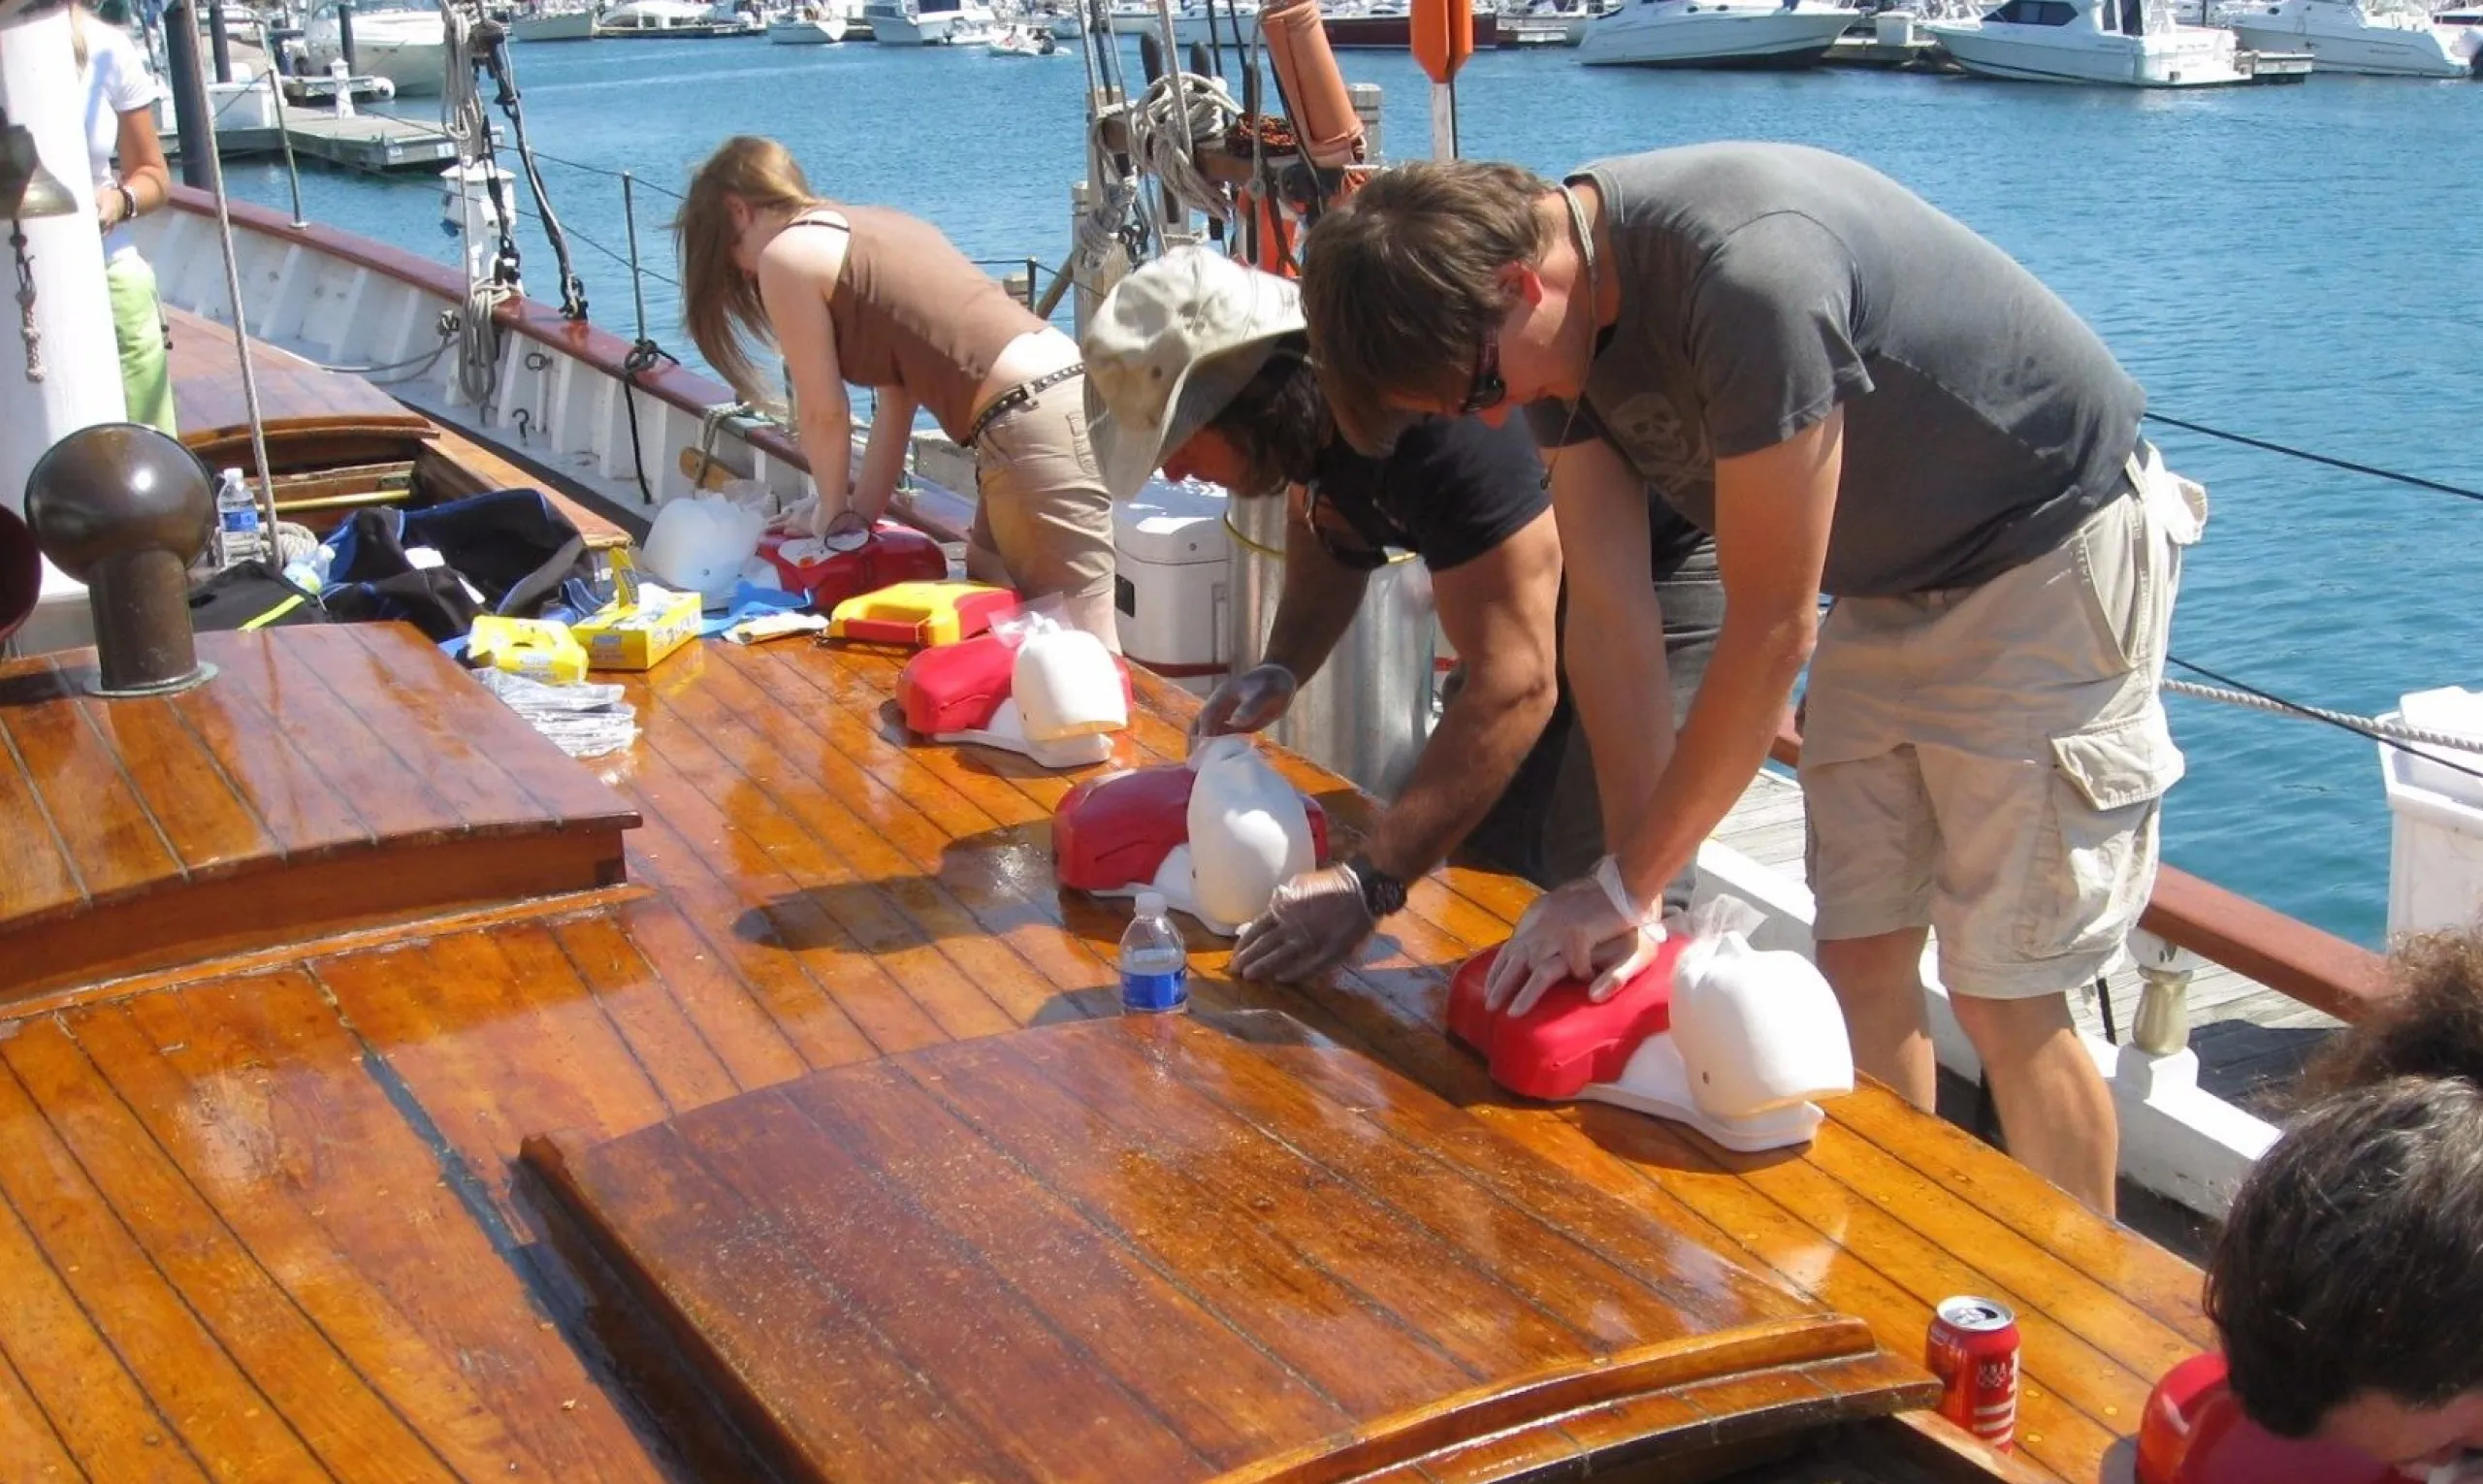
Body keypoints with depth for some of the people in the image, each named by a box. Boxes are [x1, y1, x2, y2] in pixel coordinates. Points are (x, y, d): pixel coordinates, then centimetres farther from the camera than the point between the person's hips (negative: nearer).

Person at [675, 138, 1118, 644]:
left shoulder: (785, 255, -1)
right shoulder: (869, 226, 24)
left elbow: (823, 411, 2)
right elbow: (898, 393, 21)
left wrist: (833, 512, 19)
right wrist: (861, 510, 21)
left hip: (1035, 419, -9)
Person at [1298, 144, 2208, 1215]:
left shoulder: (1746, 271, -34)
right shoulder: (1561, 320, -8)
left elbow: (1771, 629, -28)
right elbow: (1610, 618, -7)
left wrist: (1626, 884, -20)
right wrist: (1635, 896, -12)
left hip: (2051, 553, -8)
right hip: (1892, 583, 8)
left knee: (1999, 994, -4)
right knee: (1859, 961, 8)